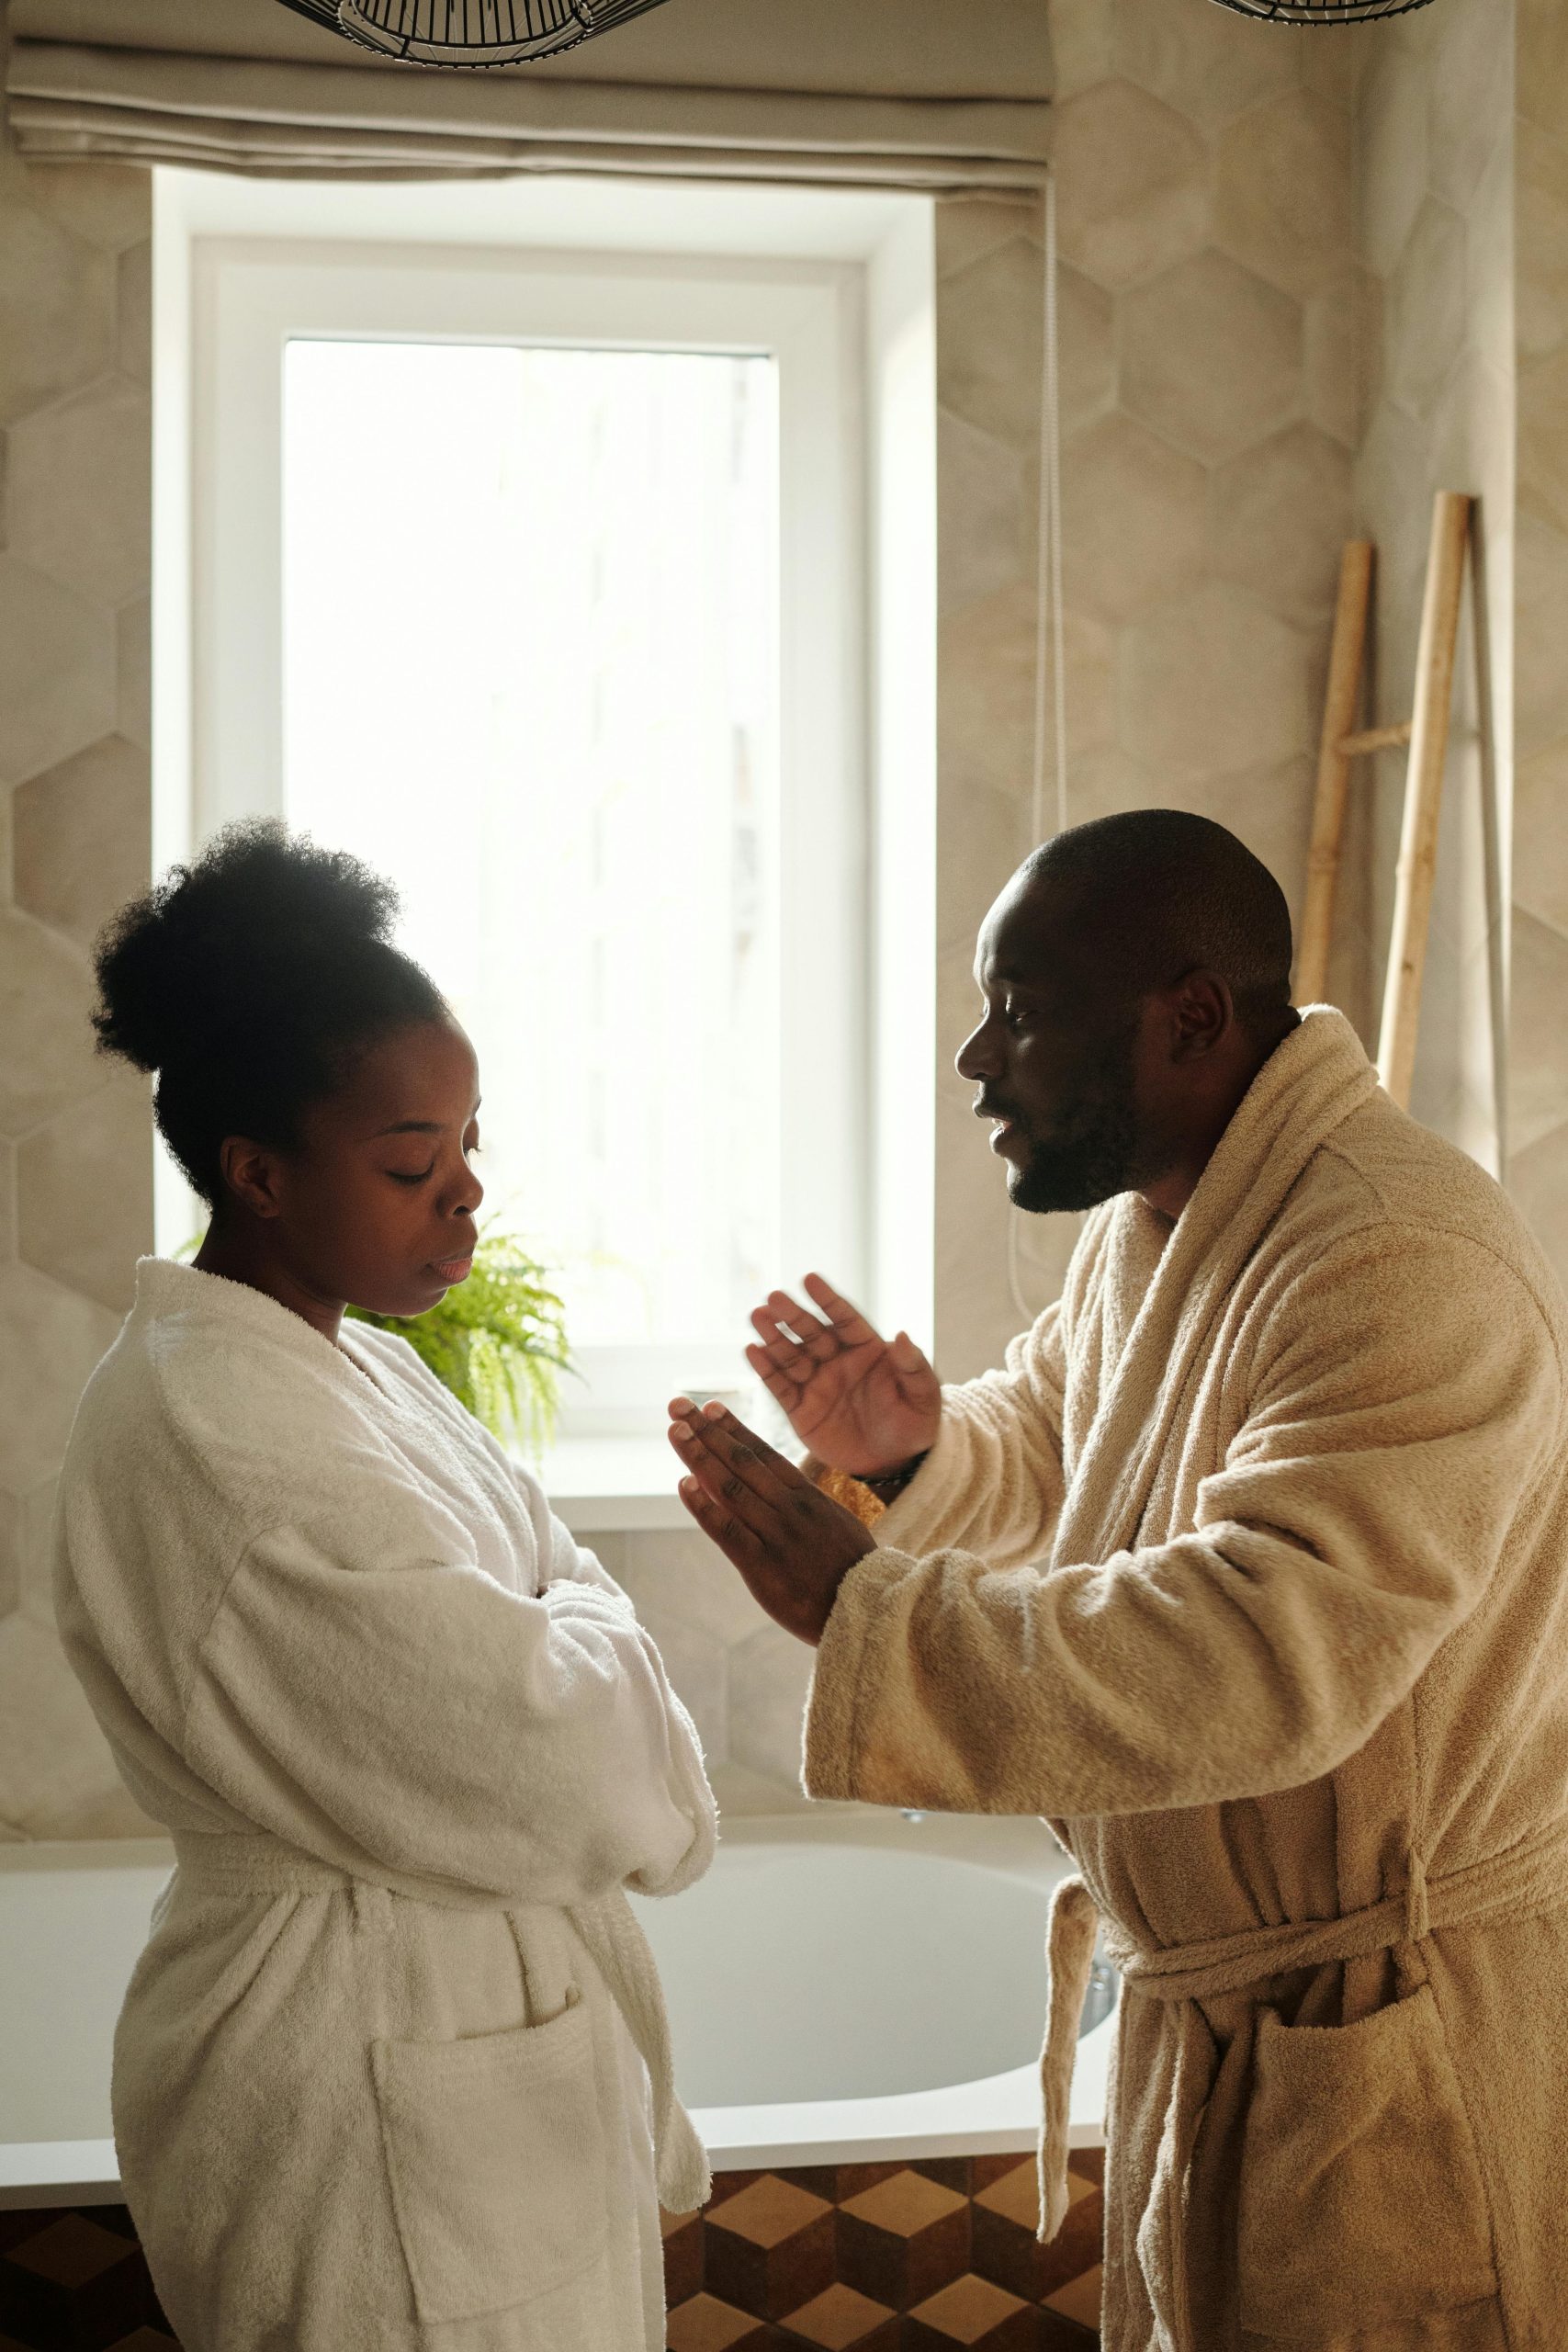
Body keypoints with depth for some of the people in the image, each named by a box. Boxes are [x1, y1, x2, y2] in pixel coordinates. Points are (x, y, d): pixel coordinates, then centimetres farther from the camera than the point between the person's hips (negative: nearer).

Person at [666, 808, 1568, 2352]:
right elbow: (1049, 1454, 21)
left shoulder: (1407, 1268, -27)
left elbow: (1269, 1654, -37)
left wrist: (864, 1608, -37)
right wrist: (916, 1458, -3)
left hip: (1395, 2054, -9)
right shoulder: (1150, 1226, 5)